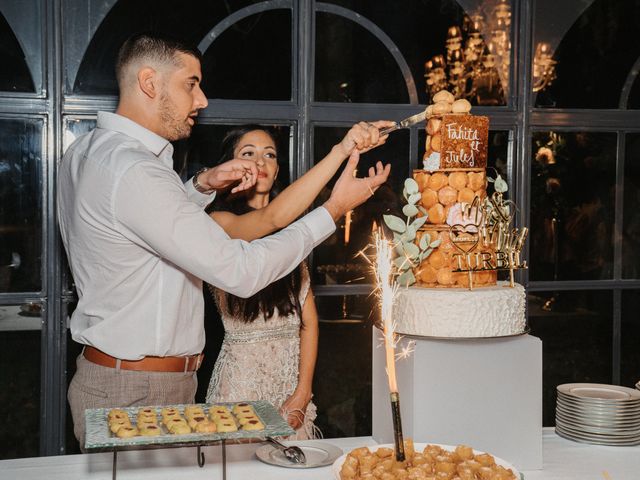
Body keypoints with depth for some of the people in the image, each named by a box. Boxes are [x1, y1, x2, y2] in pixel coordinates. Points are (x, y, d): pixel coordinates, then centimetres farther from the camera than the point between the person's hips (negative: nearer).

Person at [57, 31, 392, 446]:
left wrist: (202, 186, 5)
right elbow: (240, 272, -25)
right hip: (139, 395, -10)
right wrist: (334, 209, -16)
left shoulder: (87, 152, 8)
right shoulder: (134, 172, -24)